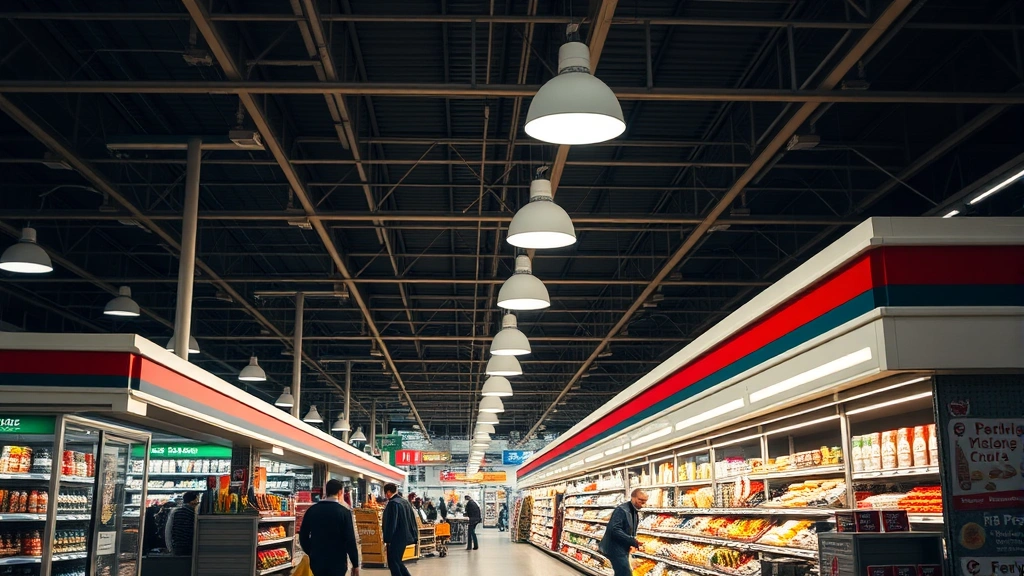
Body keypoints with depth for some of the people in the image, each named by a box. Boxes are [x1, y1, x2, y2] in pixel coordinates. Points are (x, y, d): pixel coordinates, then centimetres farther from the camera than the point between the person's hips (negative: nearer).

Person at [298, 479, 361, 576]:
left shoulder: (312, 510, 2)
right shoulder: (344, 512, -11)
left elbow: (303, 536, 7)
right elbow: (350, 540, -13)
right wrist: (355, 564, -5)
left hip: (317, 561, 4)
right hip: (337, 562, -4)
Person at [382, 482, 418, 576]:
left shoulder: (393, 503, -16)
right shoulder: (405, 502, 11)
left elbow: (391, 523, -19)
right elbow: (412, 519, 15)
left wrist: (387, 539, -14)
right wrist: (414, 536, 17)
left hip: (396, 538, -9)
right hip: (405, 537, 9)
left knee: (393, 563, 0)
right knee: (398, 561, 18)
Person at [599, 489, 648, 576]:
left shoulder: (635, 512, 11)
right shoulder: (622, 510, -19)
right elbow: (614, 530, -28)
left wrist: (635, 542, -1)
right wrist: (633, 541, -30)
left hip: (623, 549, 10)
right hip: (616, 549, -10)